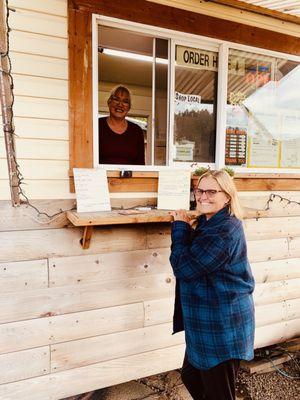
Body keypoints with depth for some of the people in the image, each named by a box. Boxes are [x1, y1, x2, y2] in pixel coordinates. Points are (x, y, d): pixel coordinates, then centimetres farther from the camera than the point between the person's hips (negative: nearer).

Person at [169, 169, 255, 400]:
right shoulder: (210, 223, 6)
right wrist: (183, 226, -1)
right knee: (191, 376, 26)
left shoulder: (225, 231, -26)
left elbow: (184, 268, -25)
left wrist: (180, 227, -15)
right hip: (207, 323, 9)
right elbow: (193, 254, 12)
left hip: (222, 328, -9)